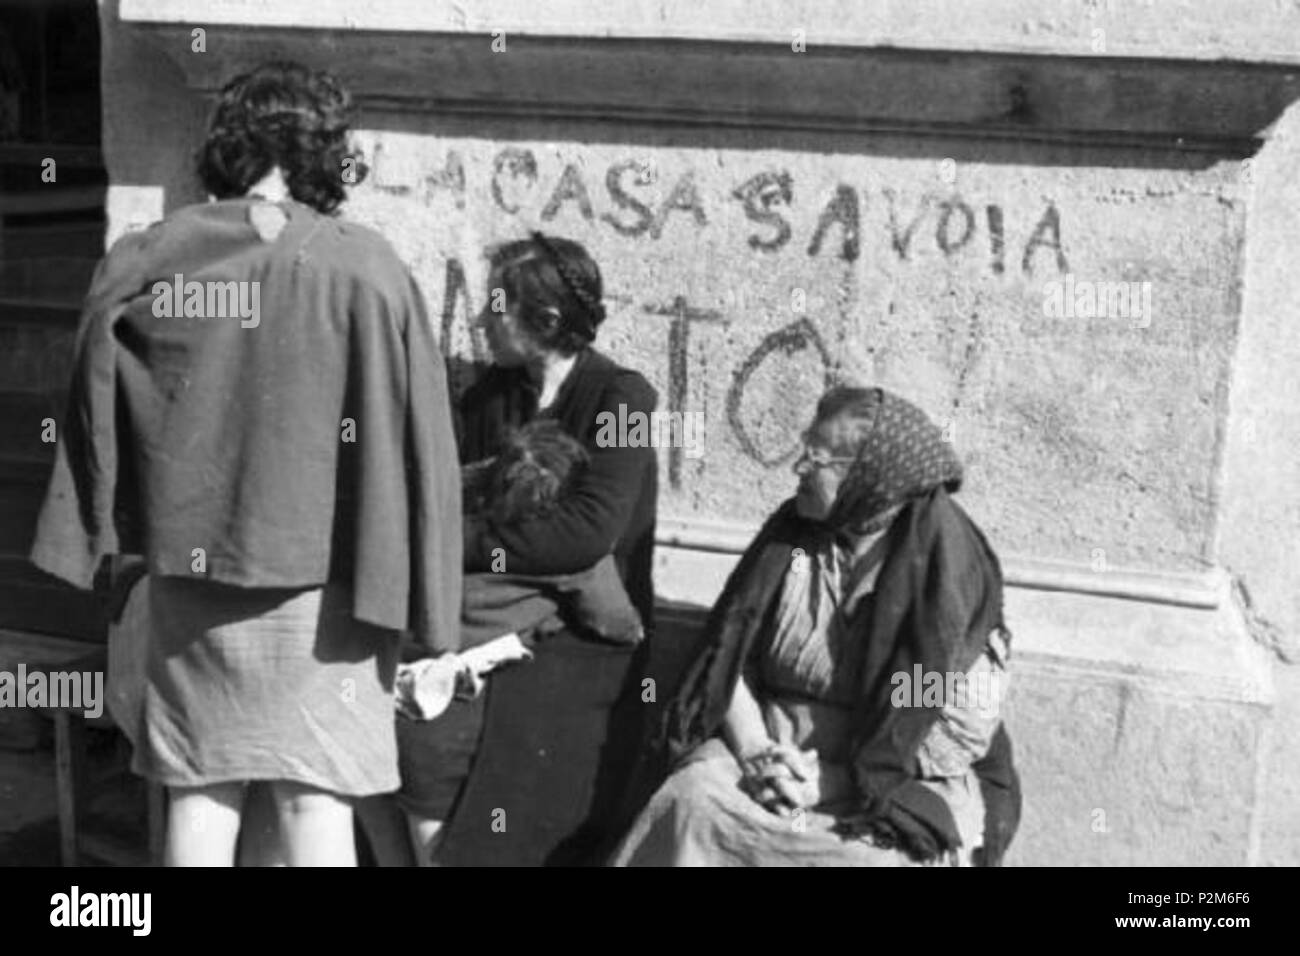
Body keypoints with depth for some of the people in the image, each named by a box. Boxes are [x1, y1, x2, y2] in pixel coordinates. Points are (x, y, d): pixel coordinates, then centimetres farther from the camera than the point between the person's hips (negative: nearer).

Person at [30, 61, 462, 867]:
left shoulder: (143, 264, 0)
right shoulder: (364, 270, -11)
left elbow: (96, 426, 6)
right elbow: (415, 447, -11)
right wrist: (425, 613, -5)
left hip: (186, 577, 4)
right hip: (316, 585, -3)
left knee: (199, 798, 13)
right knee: (316, 805, 3)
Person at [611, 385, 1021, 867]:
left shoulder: (949, 558, -10)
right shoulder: (792, 531, 5)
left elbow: (964, 728, -14)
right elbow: (731, 655, 6)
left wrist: (828, 780, -18)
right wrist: (754, 750, -12)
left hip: (900, 774, -3)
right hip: (775, 746, 4)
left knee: (880, 852, -33)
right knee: (690, 804, -24)